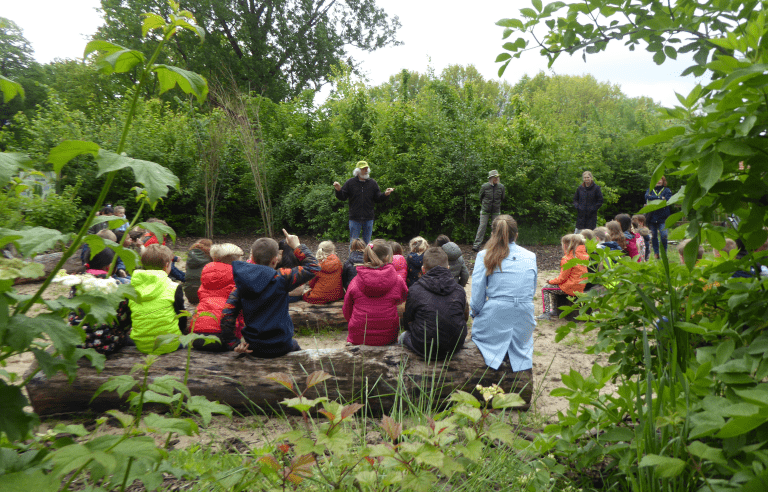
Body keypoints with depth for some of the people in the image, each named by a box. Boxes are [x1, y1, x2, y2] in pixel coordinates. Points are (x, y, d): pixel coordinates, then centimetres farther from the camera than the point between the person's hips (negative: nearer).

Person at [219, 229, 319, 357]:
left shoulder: (242, 284, -8)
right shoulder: (281, 279, -20)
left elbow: (227, 315, -12)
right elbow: (313, 268, -12)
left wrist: (233, 344, -4)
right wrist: (297, 246, -4)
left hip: (253, 349, 3)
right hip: (280, 348, -3)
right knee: (294, 345, 34)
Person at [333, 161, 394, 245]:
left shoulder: (373, 183, 7)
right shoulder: (350, 182, 2)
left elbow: (378, 199, 6)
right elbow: (342, 197, 3)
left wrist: (385, 194, -11)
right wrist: (338, 190, -16)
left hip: (368, 219, 2)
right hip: (355, 219, -2)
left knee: (367, 243, 10)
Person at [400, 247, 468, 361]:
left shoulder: (414, 291, -10)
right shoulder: (460, 291, -3)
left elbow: (407, 323, 2)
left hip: (424, 350, -3)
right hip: (455, 347, 3)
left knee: (403, 336, 27)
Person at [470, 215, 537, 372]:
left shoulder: (484, 256, -2)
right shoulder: (531, 256, 8)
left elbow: (477, 296, -1)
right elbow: (532, 292, 16)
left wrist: (474, 313, 16)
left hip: (495, 316, -4)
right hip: (524, 321, 4)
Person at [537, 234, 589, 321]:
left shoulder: (567, 259, -18)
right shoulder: (584, 255, 5)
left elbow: (562, 278, -16)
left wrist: (551, 281, 2)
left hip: (570, 287, -9)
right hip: (581, 287, 9)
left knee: (545, 289, 5)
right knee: (553, 289, 28)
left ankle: (546, 313, 2)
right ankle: (555, 312, 29)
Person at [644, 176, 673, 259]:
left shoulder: (667, 190, 10)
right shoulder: (650, 190, 15)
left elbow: (667, 200, -8)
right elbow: (647, 197, -7)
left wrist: (653, 199, -10)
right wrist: (660, 198, -11)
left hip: (662, 217, -2)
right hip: (651, 217, 2)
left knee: (663, 235, -10)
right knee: (653, 236, 2)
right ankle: (656, 253, 12)